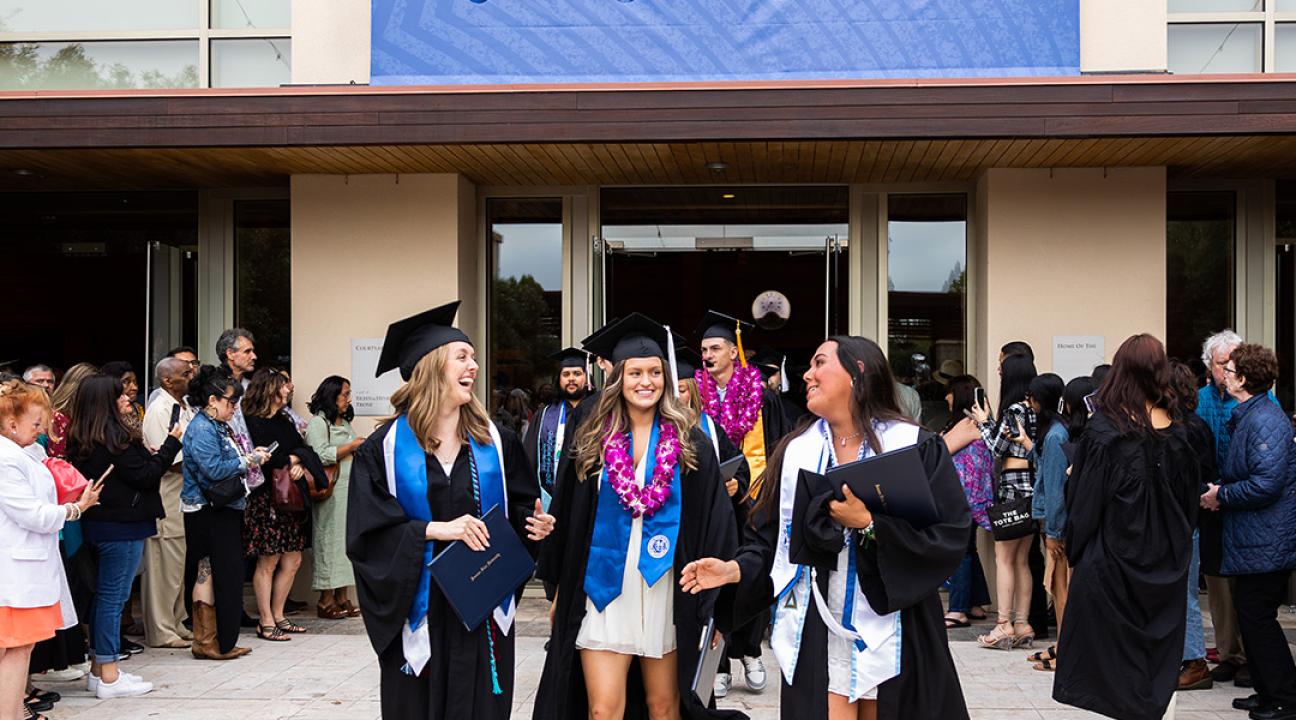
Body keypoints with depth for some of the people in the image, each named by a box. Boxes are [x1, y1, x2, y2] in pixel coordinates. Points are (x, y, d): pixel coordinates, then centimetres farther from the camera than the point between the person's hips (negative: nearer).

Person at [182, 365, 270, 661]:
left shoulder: (219, 427, 16)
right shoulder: (201, 429, -15)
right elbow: (214, 469, -24)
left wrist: (250, 456, 8)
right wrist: (247, 461, -14)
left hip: (225, 511, 10)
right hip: (208, 513, -10)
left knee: (226, 575, 11)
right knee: (209, 574, -3)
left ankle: (223, 641, 17)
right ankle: (206, 642, 4)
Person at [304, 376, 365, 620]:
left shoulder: (345, 423, 20)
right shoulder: (317, 423, -6)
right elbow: (320, 455, -19)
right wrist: (351, 446, -15)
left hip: (349, 490, 8)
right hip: (329, 493, -8)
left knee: (347, 540, 7)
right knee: (329, 540, -5)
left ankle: (342, 597, 13)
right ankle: (326, 600, 2)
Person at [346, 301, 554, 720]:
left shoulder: (494, 442, 6)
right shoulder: (386, 448, -3)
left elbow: (520, 508, 11)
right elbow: (368, 531, -9)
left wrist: (533, 523, -10)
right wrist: (434, 529, -19)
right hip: (420, 610, -2)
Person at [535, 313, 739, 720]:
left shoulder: (690, 443, 1)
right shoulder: (591, 442, 4)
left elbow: (714, 521, 0)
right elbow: (567, 519, 9)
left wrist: (713, 597, -4)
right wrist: (561, 590, 8)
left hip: (667, 591, 0)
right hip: (604, 589, 0)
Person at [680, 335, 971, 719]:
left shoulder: (917, 448, -6)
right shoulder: (796, 450, 5)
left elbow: (950, 537, -13)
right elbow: (770, 535, 6)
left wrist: (870, 525, -18)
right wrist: (737, 569, -11)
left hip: (891, 637, -2)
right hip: (815, 635, 2)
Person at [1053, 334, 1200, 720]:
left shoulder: (1103, 428, -15)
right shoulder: (1176, 432, -1)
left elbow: (1083, 499, -11)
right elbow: (1189, 499, 9)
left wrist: (1074, 547, 2)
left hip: (1112, 560, -4)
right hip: (1166, 563, 4)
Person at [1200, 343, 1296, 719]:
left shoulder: (1265, 421, -20)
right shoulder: (1244, 417, 12)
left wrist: (1222, 496, -16)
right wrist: (1220, 488, 8)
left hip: (1264, 543, -10)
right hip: (1252, 539, 10)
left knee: (1257, 618, -3)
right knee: (1251, 616, 16)